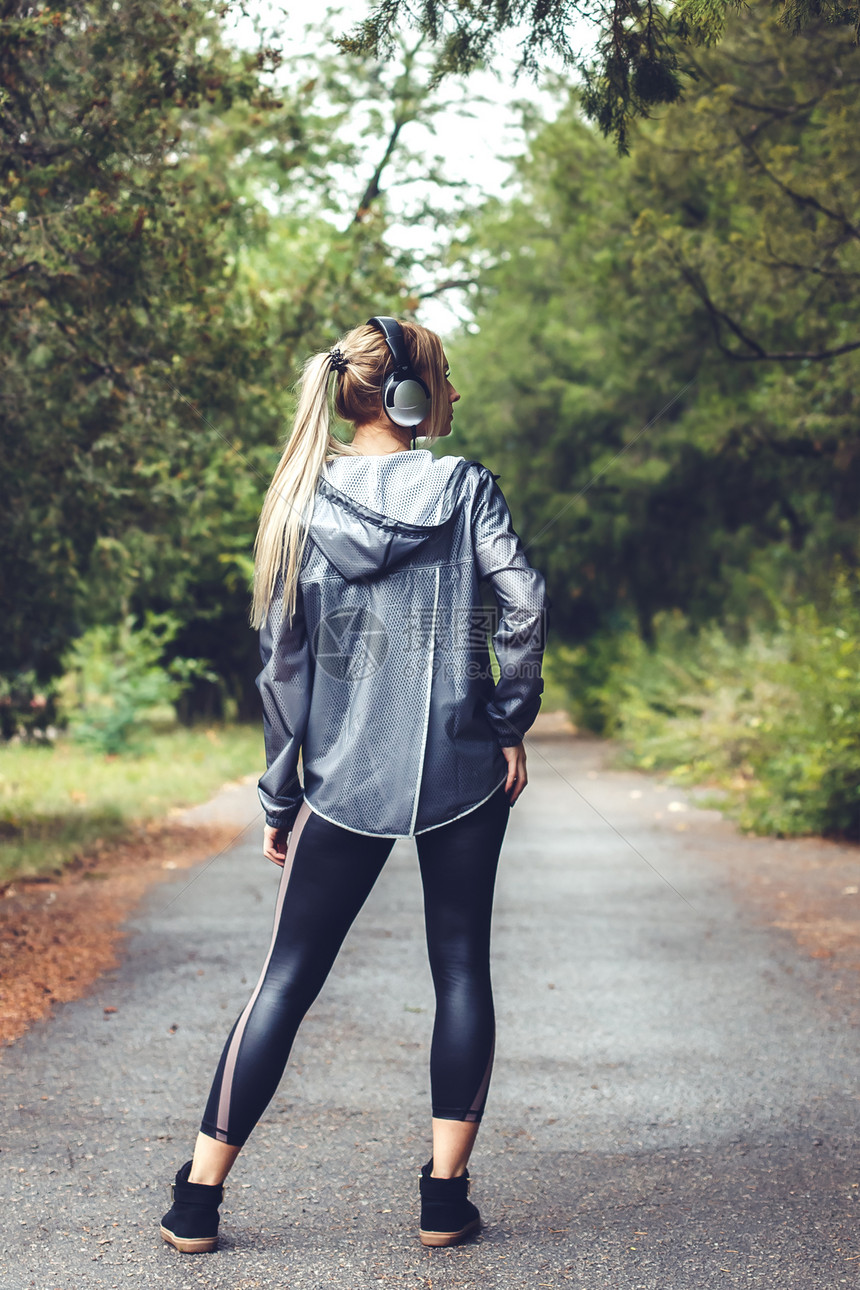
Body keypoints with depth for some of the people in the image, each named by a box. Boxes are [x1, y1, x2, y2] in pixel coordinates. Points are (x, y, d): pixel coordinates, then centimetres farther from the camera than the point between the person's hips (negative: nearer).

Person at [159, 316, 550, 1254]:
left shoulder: (304, 503, 2)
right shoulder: (464, 487, -3)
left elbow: (282, 662, 1)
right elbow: (524, 605, -14)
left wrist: (280, 797, 7)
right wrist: (510, 724, -1)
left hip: (346, 781, 2)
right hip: (462, 773, -1)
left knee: (287, 978, 7)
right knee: (462, 971, 10)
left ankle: (198, 1198, 8)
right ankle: (445, 1197, 11)